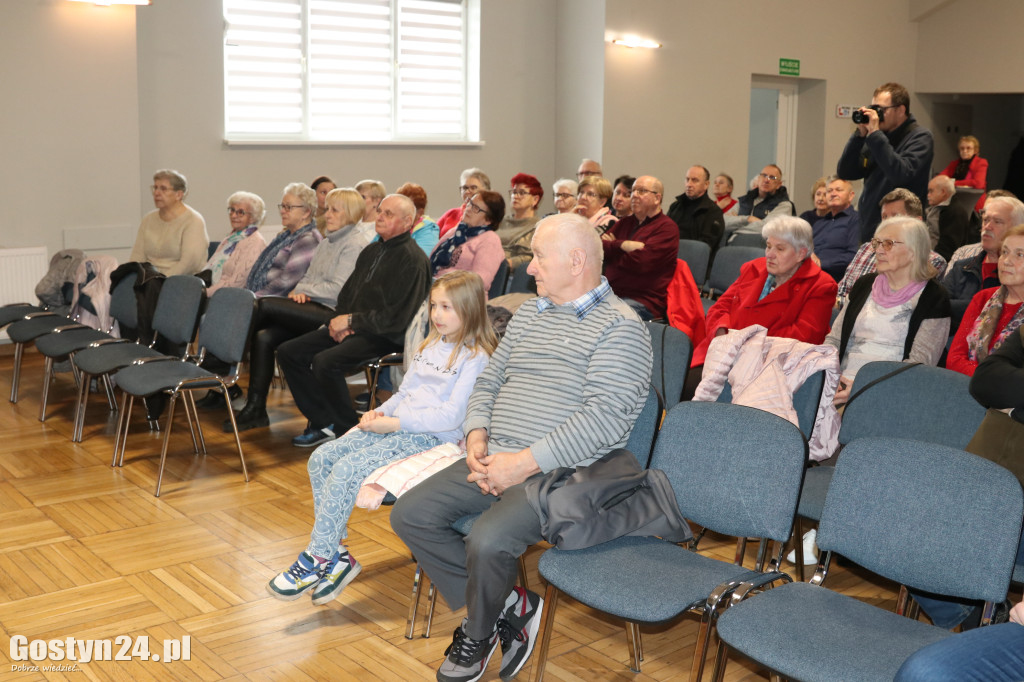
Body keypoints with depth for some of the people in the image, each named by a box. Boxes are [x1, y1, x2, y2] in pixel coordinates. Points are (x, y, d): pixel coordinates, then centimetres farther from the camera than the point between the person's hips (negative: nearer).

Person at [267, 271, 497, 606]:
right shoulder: (430, 346, 20)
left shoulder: (475, 358, -9)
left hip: (430, 438, -9)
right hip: (394, 426, 9)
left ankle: (317, 559, -13)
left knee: (347, 467, -25)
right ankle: (336, 554, -7)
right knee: (321, 459, -9)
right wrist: (380, 412, 4)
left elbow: (452, 415, -17)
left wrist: (395, 423, -18)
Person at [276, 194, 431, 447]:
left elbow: (397, 317, -17)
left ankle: (352, 431, -12)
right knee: (288, 352, -1)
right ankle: (323, 423, 4)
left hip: (385, 336, -9)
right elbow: (347, 293, 23)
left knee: (324, 362, -30)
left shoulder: (412, 259, -11)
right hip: (351, 329, 9)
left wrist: (351, 321, -12)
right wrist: (339, 318, 2)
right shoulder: (372, 251, 17)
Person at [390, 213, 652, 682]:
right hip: (495, 460, 8)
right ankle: (508, 605, 3)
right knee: (410, 514, -5)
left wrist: (526, 462, -21)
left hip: (556, 471, -8)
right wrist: (476, 437, 0)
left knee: (487, 541, -30)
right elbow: (489, 381, 20)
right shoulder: (529, 313, 17)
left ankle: (479, 634, 4)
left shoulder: (619, 327, -9)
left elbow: (605, 417, -19)